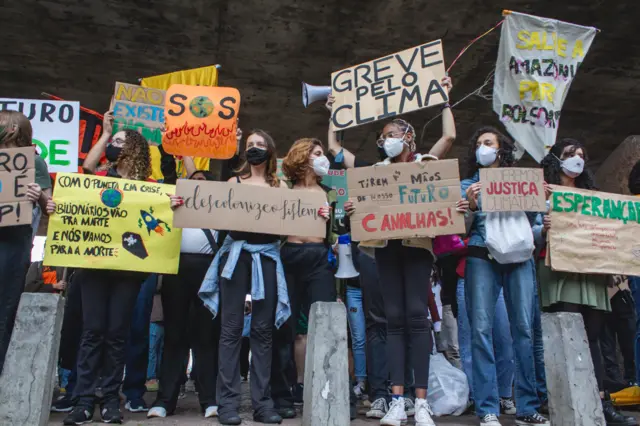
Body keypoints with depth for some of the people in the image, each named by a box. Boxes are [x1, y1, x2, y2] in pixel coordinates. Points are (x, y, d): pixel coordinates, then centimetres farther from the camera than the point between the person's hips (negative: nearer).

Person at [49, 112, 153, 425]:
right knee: (92, 330, 0)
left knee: (117, 331, 2)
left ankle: (111, 399, 10)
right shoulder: (99, 178, 12)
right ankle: (84, 400, 4)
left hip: (128, 267, -1)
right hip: (94, 263, 2)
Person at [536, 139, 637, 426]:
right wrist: (543, 229, -23)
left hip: (591, 272, 6)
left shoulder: (591, 195, 23)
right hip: (560, 271, -6)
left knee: (592, 337, 4)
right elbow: (531, 234, -2)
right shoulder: (545, 194, 5)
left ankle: (601, 403, 4)